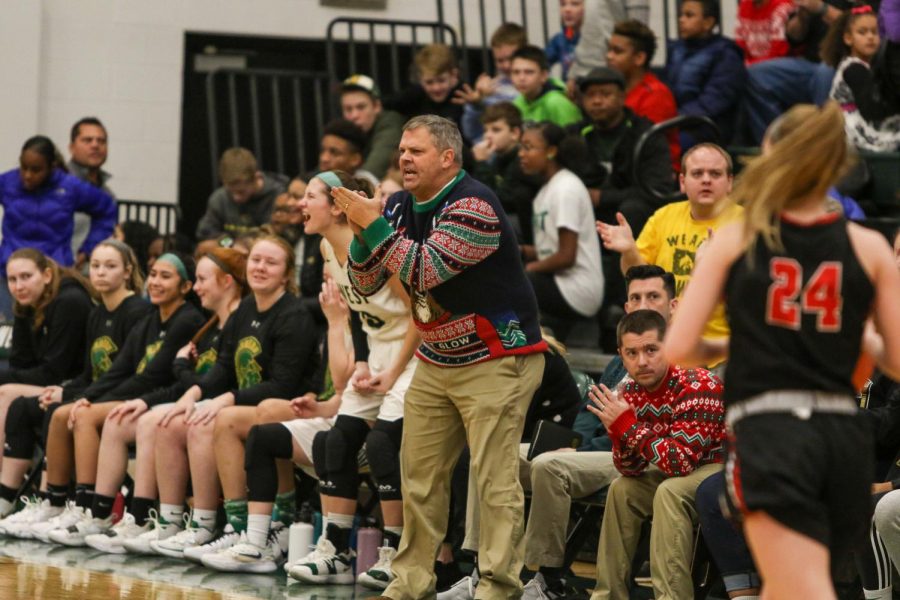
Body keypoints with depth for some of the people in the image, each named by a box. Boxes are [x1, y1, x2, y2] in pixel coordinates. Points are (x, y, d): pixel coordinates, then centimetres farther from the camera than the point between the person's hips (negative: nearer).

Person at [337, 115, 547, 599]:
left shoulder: (473, 205, -18)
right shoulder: (401, 206, 6)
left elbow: (425, 269, -27)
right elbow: (365, 284, 6)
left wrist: (373, 224, -21)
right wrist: (361, 232, -11)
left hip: (495, 362, -8)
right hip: (436, 361, 8)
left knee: (494, 481, -11)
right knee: (419, 477, 7)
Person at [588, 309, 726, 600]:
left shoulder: (698, 387, -26)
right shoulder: (630, 392, -3)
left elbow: (680, 462, -31)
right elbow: (631, 470, 0)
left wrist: (628, 426, -28)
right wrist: (618, 433, -20)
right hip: (688, 470, 9)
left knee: (669, 493, -30)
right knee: (622, 490, 10)